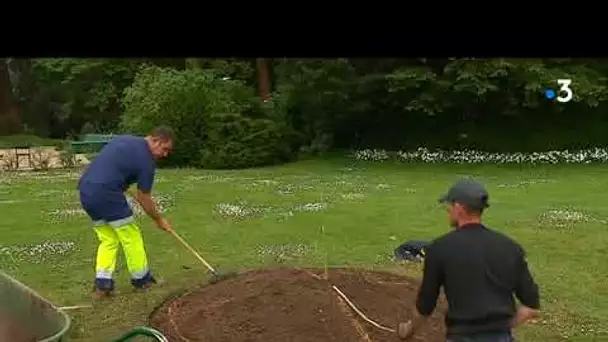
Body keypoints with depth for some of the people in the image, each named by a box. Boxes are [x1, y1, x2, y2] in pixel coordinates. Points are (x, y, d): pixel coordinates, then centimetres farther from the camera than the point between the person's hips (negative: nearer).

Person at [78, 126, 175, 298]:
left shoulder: (124, 139, 18)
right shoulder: (146, 159, -4)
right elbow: (144, 199, 2)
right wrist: (159, 219, 16)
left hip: (86, 191, 8)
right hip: (106, 193, -8)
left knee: (108, 239, 18)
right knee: (131, 237, 8)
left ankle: (102, 283, 13)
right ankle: (141, 279, 21)